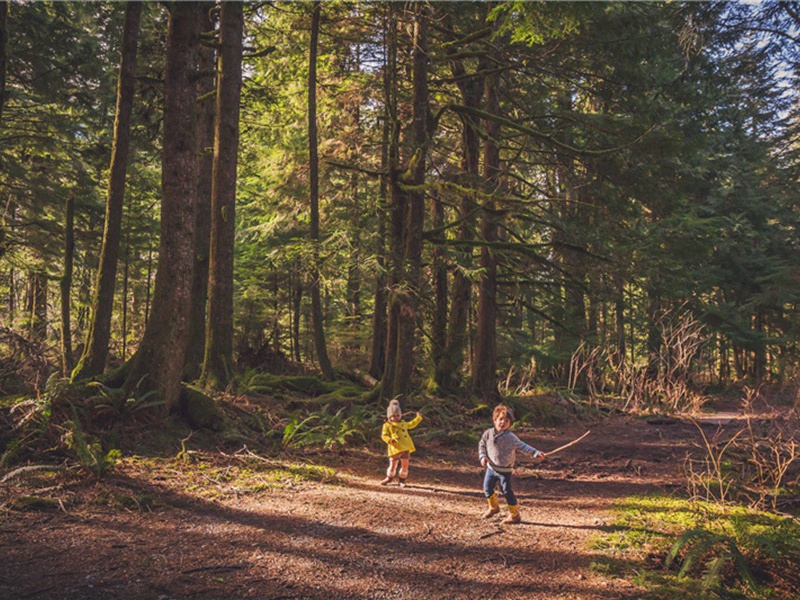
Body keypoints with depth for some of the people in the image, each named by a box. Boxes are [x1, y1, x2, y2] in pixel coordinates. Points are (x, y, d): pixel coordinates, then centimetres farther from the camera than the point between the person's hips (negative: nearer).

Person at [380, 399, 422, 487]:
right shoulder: (387, 425, 1)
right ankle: (389, 478, 26)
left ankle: (402, 480, 22)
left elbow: (411, 424, 37)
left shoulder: (403, 423, 19)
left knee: (405, 465, 4)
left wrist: (418, 417, 39)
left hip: (406, 448, 4)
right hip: (395, 449, -4)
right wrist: (389, 440, -21)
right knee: (393, 465, 1)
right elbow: (384, 435, -3)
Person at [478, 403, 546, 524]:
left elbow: (522, 447, -15)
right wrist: (483, 457, -7)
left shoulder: (510, 437, -16)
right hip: (491, 468, 5)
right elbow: (482, 445, 8)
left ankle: (514, 515, 17)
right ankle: (494, 507, 43)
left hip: (505, 470, -5)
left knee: (508, 492, 0)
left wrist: (536, 453, -26)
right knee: (487, 489, 17)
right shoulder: (488, 433, -5)